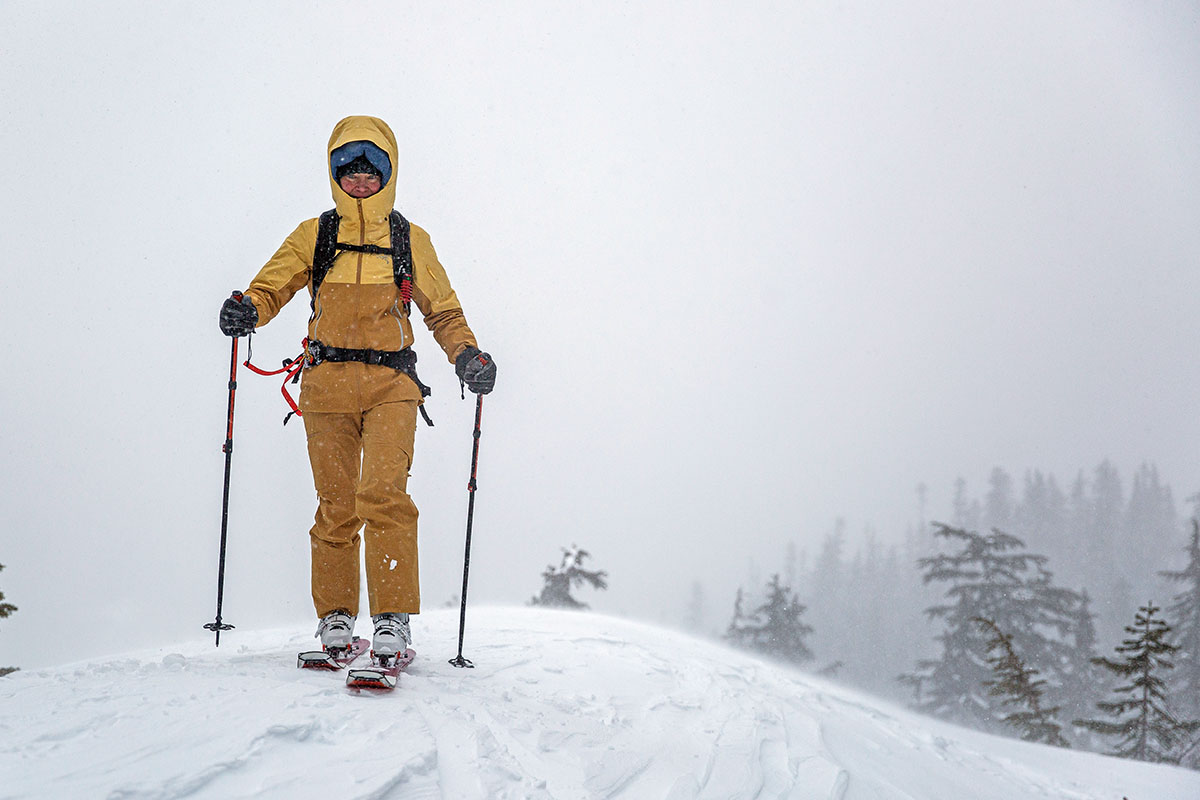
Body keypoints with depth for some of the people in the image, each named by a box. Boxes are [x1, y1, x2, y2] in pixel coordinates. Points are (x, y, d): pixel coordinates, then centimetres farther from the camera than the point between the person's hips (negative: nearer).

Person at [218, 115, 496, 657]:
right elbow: (270, 288, 12)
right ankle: (335, 617, 12)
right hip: (326, 383, 1)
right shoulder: (313, 236, 14)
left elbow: (443, 311, 19)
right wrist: (246, 310, -12)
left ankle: (393, 618, -16)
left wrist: (467, 355, 1)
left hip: (391, 384, -1)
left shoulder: (411, 241, 14)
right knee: (336, 505, 1)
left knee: (383, 494, -17)